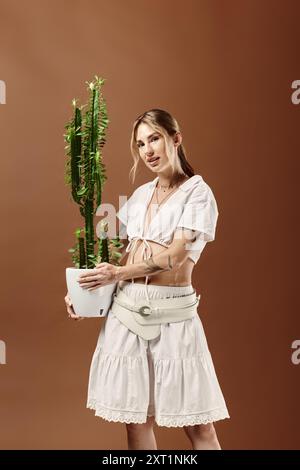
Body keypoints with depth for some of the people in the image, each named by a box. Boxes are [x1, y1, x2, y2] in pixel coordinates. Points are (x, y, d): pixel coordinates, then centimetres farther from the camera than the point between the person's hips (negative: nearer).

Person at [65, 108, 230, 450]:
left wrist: (117, 273, -12)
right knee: (136, 417, 9)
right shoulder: (139, 195, 16)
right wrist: (83, 288, 6)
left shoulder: (197, 191, -2)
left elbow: (175, 256, -12)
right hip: (128, 307, 5)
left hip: (172, 311, -5)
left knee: (198, 424, -1)